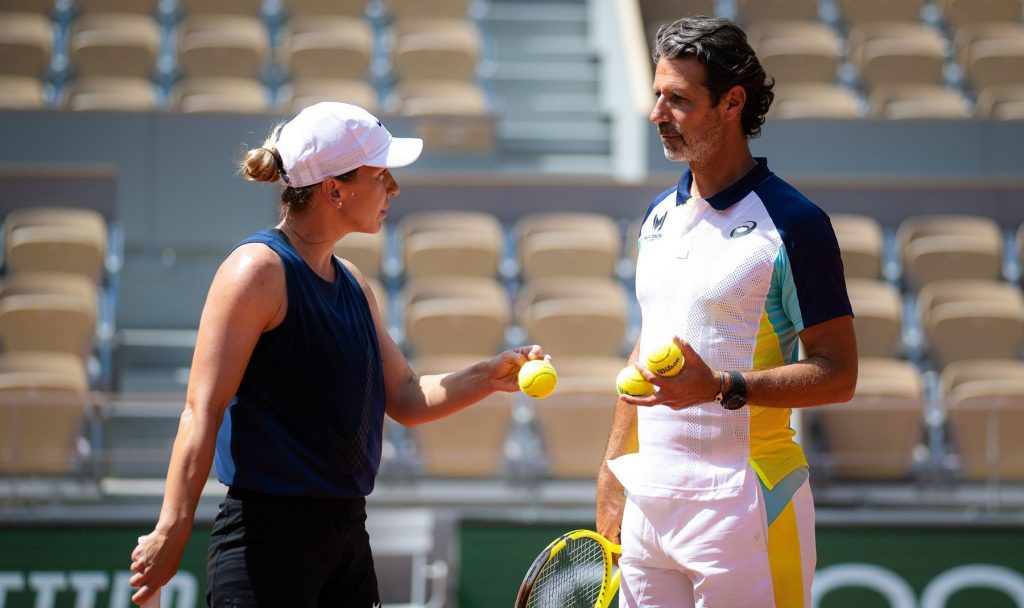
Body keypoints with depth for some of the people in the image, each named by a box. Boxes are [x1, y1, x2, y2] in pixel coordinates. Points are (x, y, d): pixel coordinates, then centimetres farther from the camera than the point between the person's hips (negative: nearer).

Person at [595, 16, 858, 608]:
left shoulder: (794, 223, -9)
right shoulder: (659, 216, 14)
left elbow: (838, 373, -11)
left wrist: (720, 388, -23)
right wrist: (612, 476, 17)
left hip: (741, 498, -6)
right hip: (650, 494, 7)